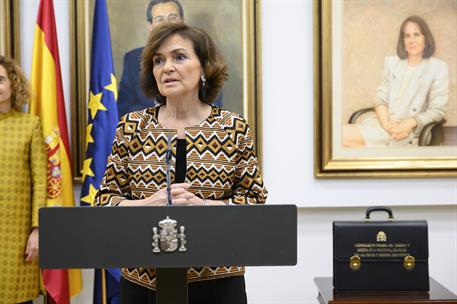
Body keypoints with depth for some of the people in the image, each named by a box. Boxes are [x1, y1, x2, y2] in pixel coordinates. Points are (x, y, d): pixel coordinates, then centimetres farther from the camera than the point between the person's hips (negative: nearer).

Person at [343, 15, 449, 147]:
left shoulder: (438, 68, 5)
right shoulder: (391, 62, 17)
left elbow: (438, 110, 0)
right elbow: (381, 98, 10)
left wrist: (409, 123, -17)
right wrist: (386, 123, -11)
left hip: (407, 132, -5)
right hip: (382, 123, 5)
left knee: (344, 135, -28)